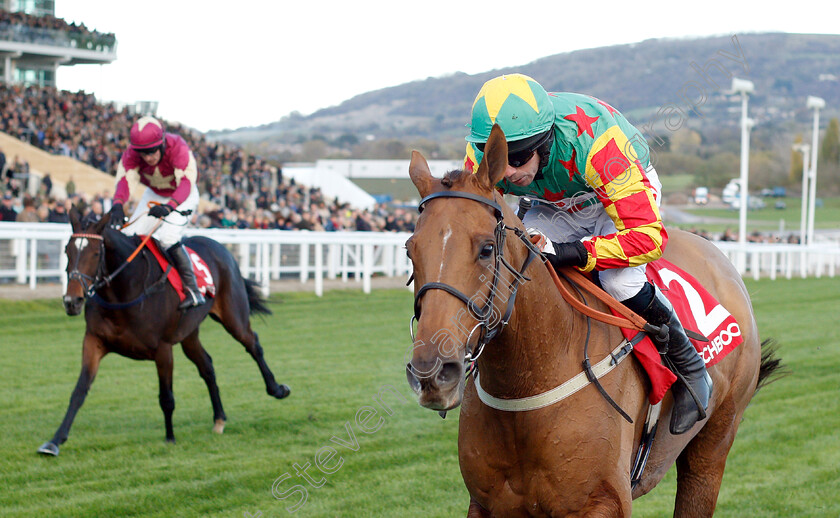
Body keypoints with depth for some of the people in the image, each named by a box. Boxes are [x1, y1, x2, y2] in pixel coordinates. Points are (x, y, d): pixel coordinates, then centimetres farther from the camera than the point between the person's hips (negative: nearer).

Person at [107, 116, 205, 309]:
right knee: (130, 235, -7)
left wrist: (169, 207, -64)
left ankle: (193, 290, -20)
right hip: (154, 195, 5)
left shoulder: (178, 148, -36)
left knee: (168, 238, -28)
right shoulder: (131, 154, -24)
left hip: (183, 196, -5)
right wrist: (117, 205, -59)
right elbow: (125, 180, -37)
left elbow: (186, 184, -46)